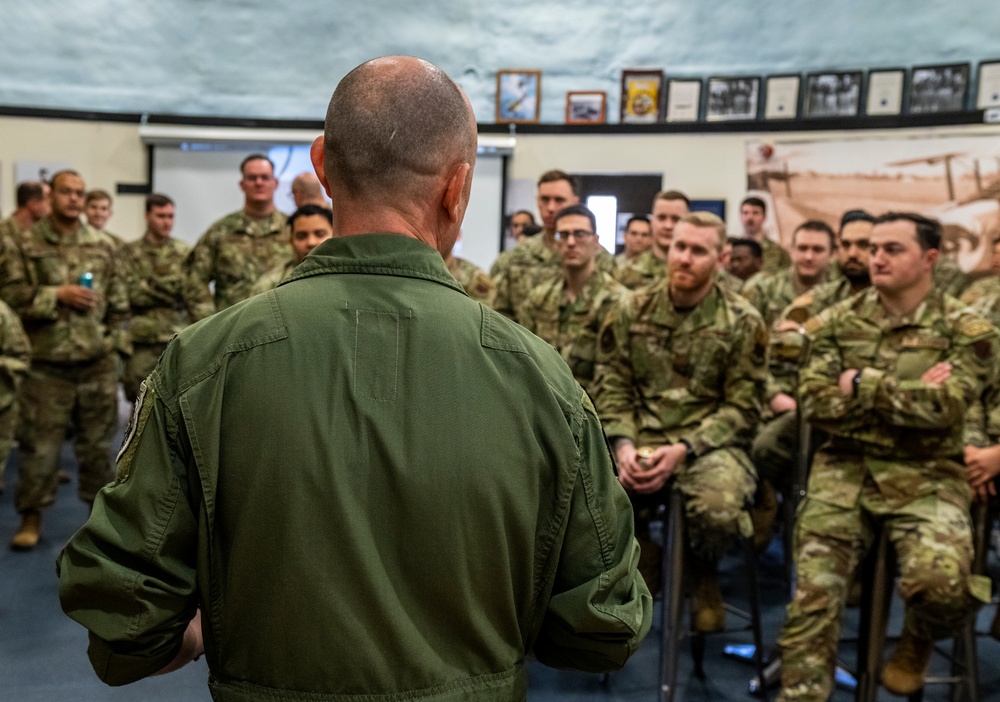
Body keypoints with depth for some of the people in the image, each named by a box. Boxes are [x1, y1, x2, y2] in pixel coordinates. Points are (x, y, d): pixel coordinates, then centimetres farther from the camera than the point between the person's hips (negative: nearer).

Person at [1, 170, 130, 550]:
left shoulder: (103, 244, 7)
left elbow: (118, 300, 10)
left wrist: (116, 341, 4)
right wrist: (57, 295, -15)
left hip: (97, 363, 2)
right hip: (47, 364, -2)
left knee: (97, 442, 11)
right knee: (40, 444, 3)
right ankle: (31, 517, 17)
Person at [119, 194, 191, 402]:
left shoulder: (184, 252, 9)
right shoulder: (130, 252, 3)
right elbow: (132, 292, -8)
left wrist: (150, 285, -10)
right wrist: (171, 290, -9)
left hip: (181, 337, 2)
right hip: (143, 339, -1)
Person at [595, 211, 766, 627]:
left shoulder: (742, 322, -1)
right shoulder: (632, 311, 5)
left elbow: (742, 407, -4)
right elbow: (611, 387, 4)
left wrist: (683, 450, -17)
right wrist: (623, 443, -14)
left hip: (709, 443, -2)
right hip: (642, 437, 2)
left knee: (718, 506, -35)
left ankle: (705, 576, 6)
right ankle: (641, 554, 10)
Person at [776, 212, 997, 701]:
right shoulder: (838, 321, 6)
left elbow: (944, 407, -15)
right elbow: (815, 404, -4)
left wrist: (862, 384, -10)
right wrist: (910, 394, -10)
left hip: (925, 475, -1)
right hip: (844, 468, 2)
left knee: (942, 581, -25)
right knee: (813, 594, -13)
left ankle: (917, 641, 12)